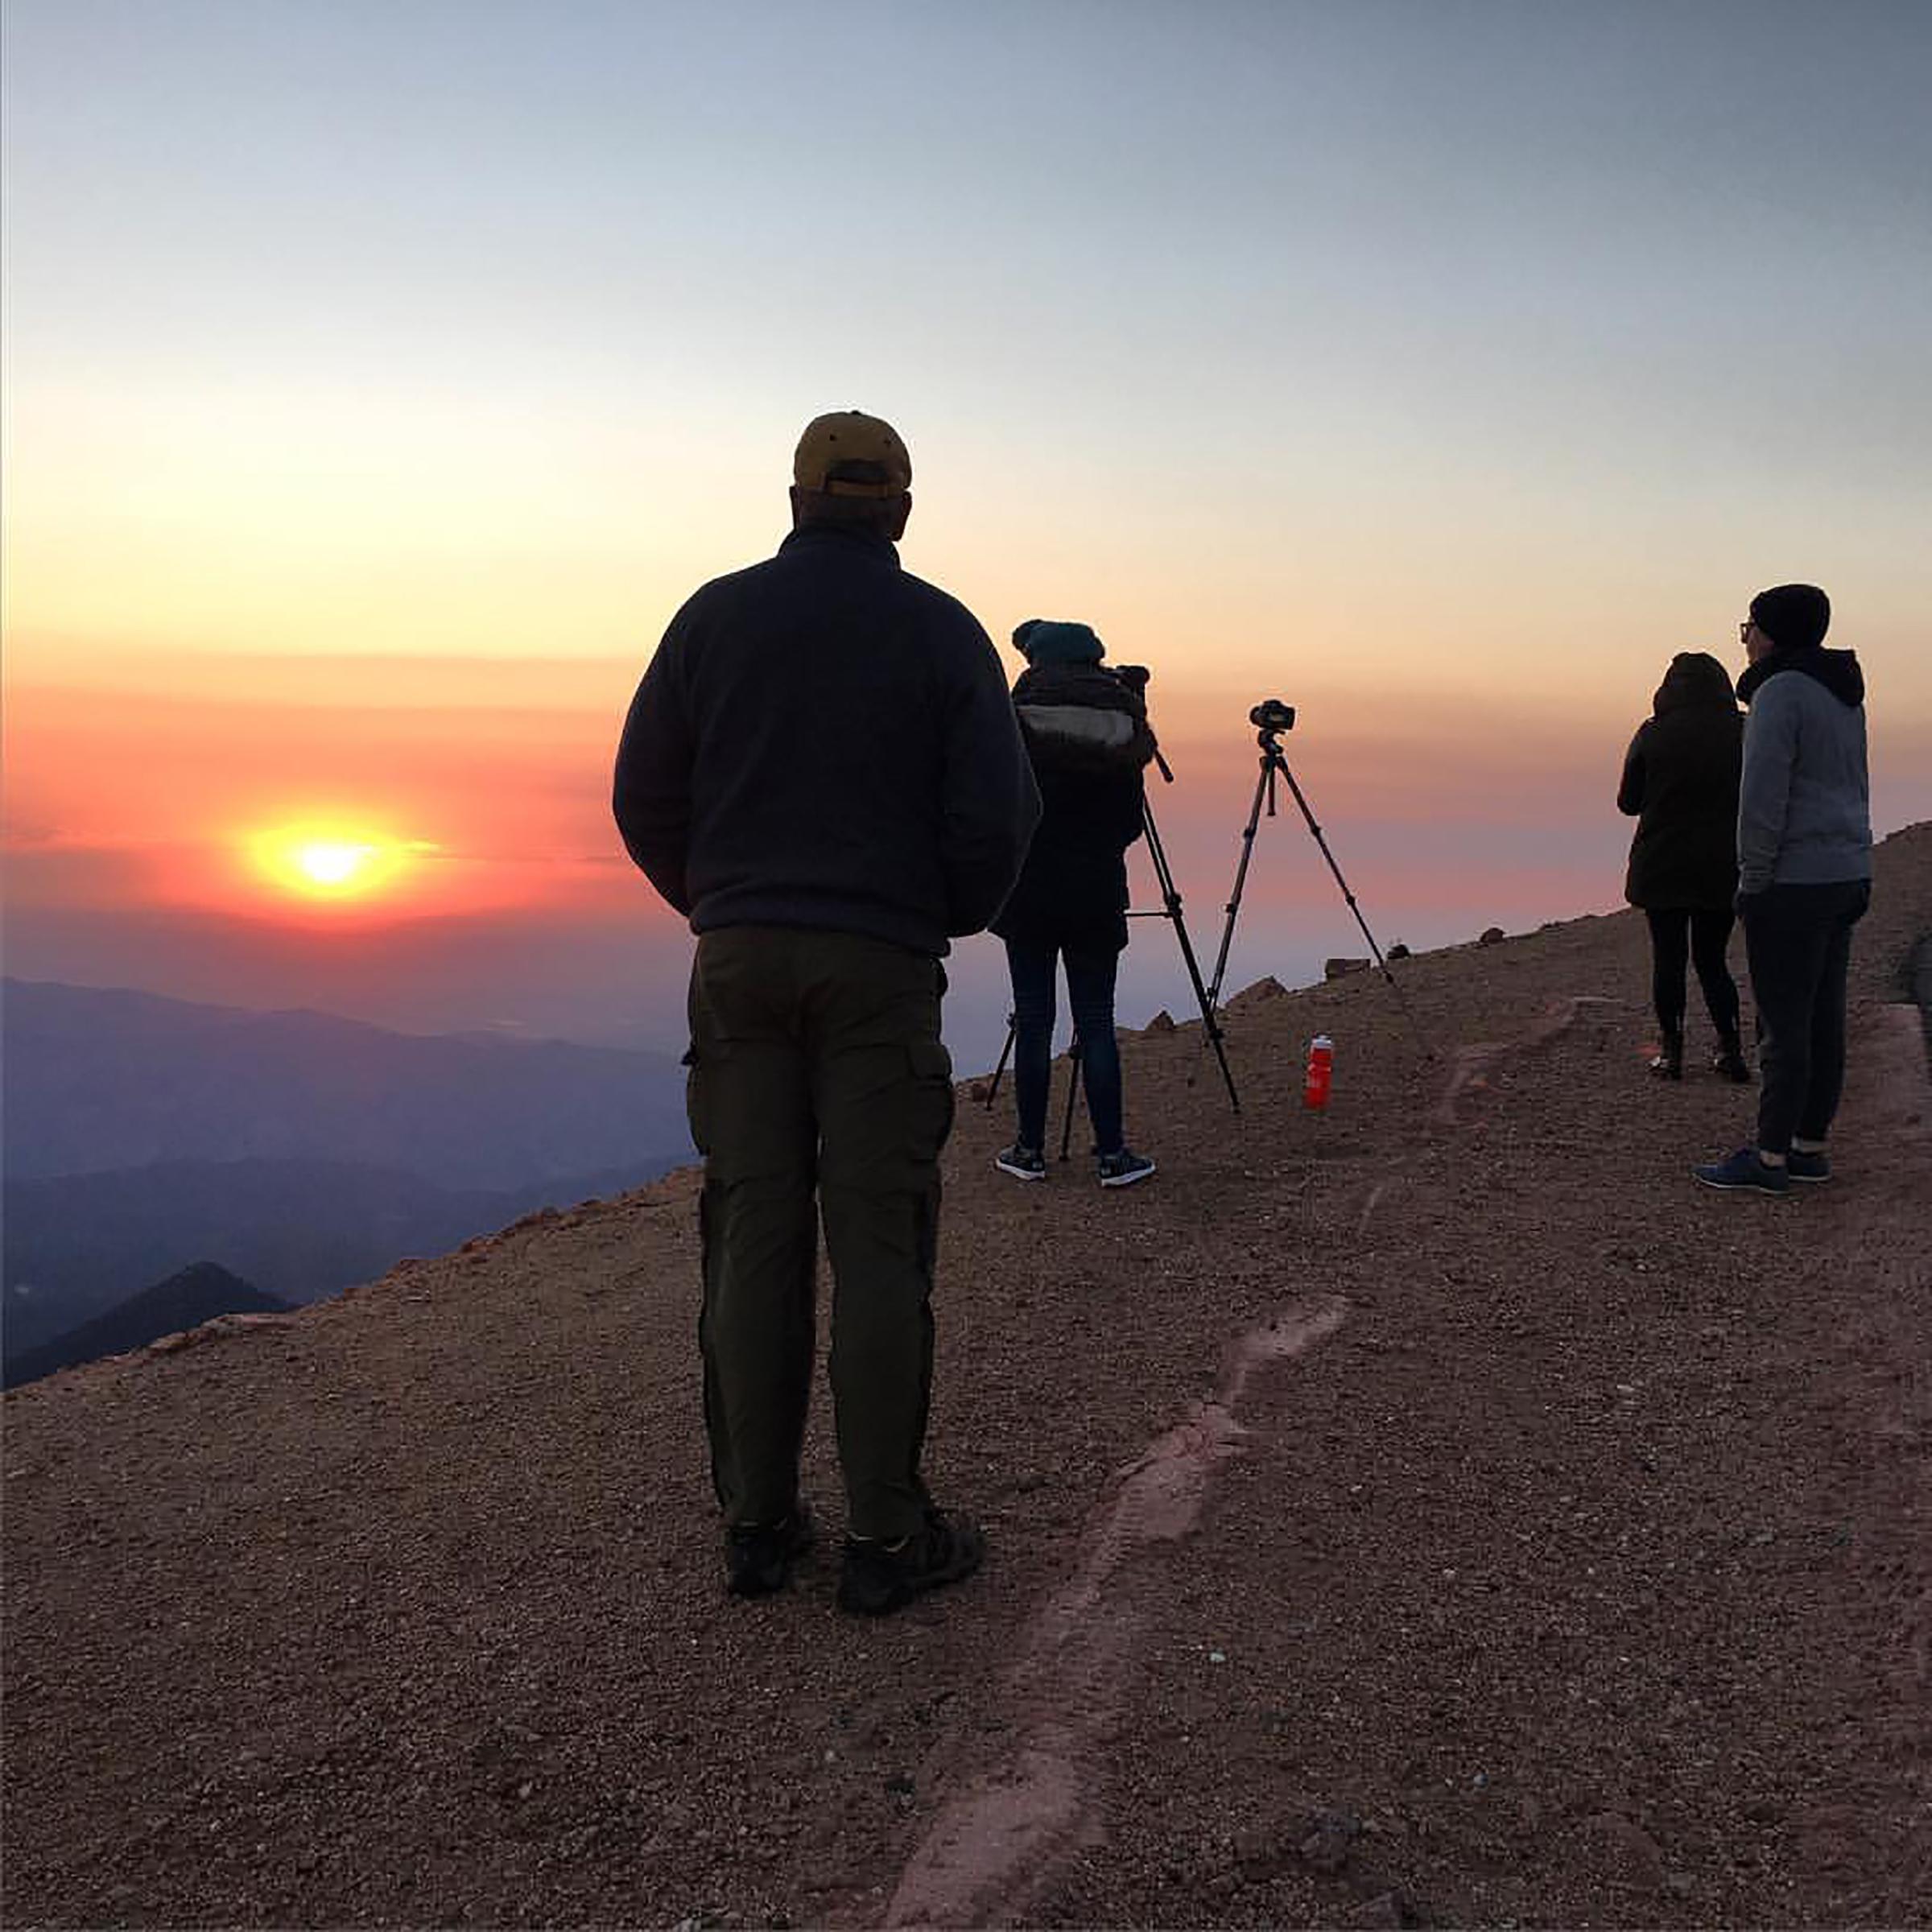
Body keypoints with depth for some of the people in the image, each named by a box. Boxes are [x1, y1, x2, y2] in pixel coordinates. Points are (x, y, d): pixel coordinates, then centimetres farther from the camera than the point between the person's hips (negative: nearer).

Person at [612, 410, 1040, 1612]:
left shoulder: (716, 615, 7)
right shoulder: (942, 631, 0)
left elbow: (643, 801, 7)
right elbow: (998, 813, -6)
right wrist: (953, 921, 13)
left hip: (739, 959, 3)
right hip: (881, 966, -2)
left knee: (754, 1237, 6)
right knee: (878, 1243, 1)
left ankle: (759, 1521, 14)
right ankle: (887, 1536, 7)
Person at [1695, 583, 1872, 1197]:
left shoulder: (1781, 692, -14)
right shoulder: (1842, 695, 16)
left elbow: (1764, 796, -19)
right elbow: (1854, 790, 20)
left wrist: (1753, 880, -13)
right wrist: (1856, 877, 23)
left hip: (1792, 883, -9)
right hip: (1845, 874, 10)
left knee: (1783, 1024, -5)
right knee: (1824, 1019, 11)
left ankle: (1770, 1158, 0)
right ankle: (1810, 1146, 19)